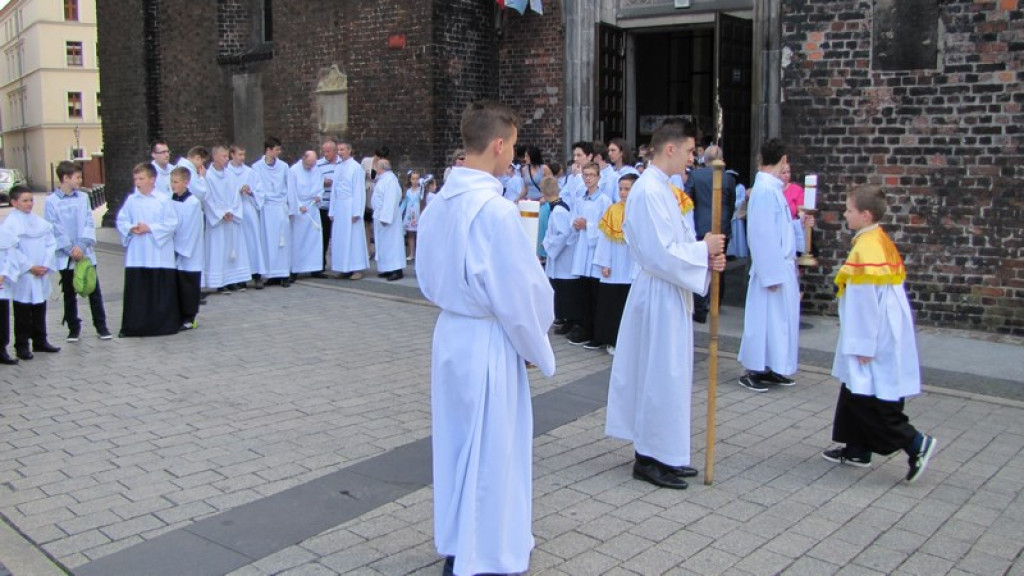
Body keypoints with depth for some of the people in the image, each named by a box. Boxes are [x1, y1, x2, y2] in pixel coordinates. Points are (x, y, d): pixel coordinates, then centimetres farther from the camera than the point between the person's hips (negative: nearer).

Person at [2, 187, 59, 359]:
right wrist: (30, 267, -15)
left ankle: (40, 341, 25)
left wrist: (46, 265, -6)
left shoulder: (39, 222, 8)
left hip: (42, 274, 5)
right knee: (23, 313, 1)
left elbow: (51, 243, 6)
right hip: (23, 276, -5)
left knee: (40, 310, 14)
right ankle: (21, 346, 8)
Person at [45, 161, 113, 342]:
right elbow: (54, 229, -7)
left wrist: (82, 246, -12)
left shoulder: (83, 197, 3)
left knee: (94, 291, 5)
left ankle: (101, 325, 14)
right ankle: (73, 328, 21)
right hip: (65, 256, -2)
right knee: (69, 294, 9)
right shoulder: (51, 201, -5)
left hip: (86, 253, 2)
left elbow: (89, 223, 0)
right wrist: (70, 249, -12)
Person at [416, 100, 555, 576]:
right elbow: (521, 292, -17)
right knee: (491, 451, 6)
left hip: (449, 333, 8)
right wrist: (536, 347, -3)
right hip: (489, 343, -8)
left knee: (456, 443, 19)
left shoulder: (438, 203, 2)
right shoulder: (496, 209, -22)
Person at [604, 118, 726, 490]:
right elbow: (661, 253, -24)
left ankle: (661, 454, 27)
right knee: (660, 376, -1)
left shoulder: (660, 188, 13)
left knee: (667, 374, 16)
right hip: (660, 297, -11)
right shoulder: (649, 191, -20)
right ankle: (651, 459, 11)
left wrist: (705, 256, 0)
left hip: (669, 296, 11)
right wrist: (704, 249, -12)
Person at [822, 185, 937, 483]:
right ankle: (856, 450, 27)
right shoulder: (881, 242, 9)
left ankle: (916, 444, 1)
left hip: (875, 343, -10)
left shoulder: (867, 249, -21)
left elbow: (866, 301, -21)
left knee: (870, 401, -3)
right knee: (856, 394, 18)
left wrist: (863, 345, -16)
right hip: (883, 338, 10)